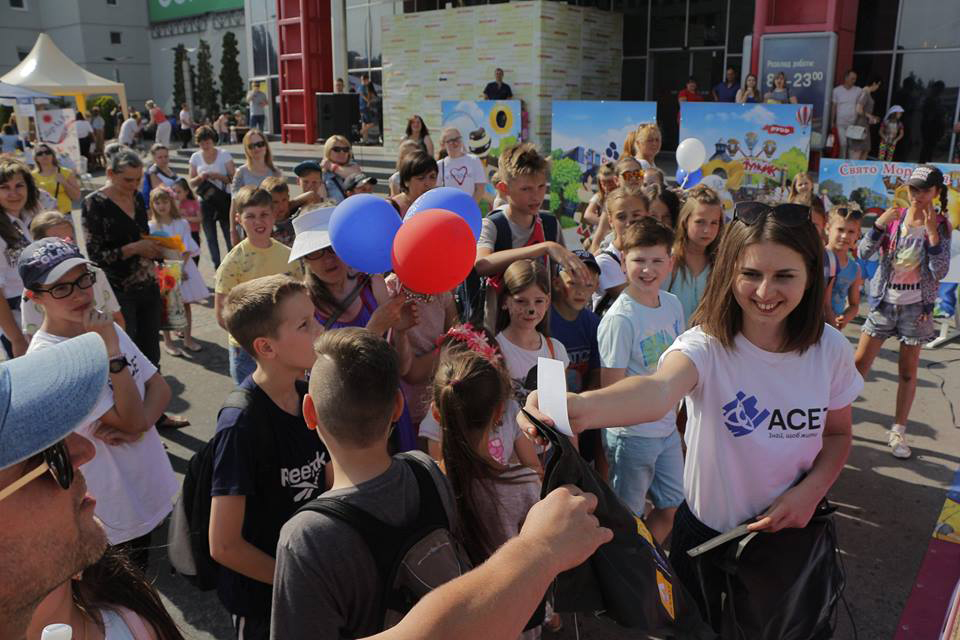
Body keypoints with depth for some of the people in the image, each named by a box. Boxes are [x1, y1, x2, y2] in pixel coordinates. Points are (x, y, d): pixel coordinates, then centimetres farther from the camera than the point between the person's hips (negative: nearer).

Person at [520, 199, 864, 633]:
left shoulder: (832, 349, -14)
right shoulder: (707, 345, -27)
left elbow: (838, 434, 2)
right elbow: (659, 389, -50)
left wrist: (810, 492, -18)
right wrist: (580, 408, -71)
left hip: (790, 530, 3)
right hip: (708, 532, -3)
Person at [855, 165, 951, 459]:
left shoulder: (941, 225, -3)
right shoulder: (894, 217, -1)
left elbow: (940, 272, -11)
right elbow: (864, 253, -8)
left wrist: (932, 233, -20)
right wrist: (879, 224, -23)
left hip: (916, 305, 0)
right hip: (885, 300, 1)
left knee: (908, 372, 6)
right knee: (859, 363, -1)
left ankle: (898, 432, 17)